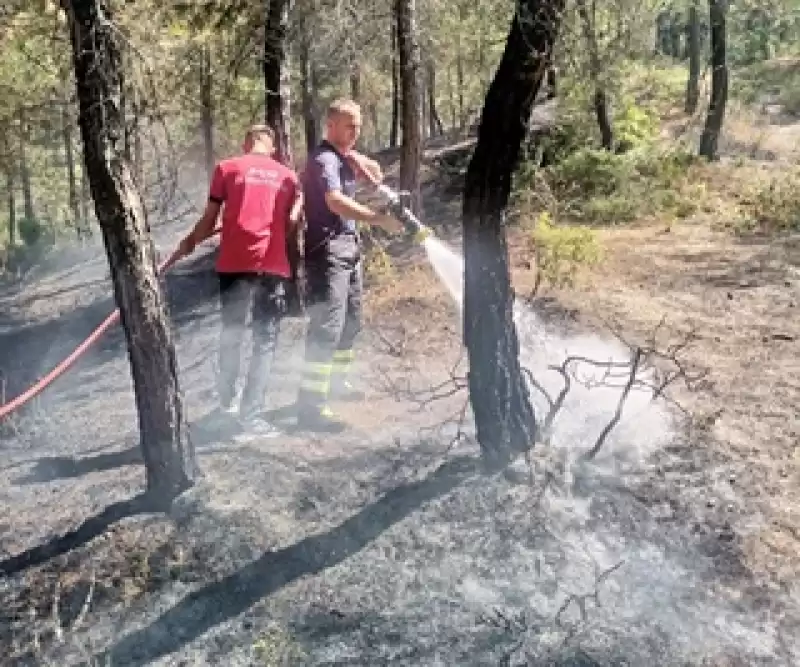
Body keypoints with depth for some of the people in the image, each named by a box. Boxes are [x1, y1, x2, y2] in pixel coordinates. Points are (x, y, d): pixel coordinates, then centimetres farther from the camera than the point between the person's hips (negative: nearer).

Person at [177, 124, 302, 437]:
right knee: (265, 341, 5)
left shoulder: (226, 168, 7)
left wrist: (190, 242, 25)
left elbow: (209, 219, 7)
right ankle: (250, 412, 2)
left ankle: (226, 398, 32)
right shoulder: (288, 175, 12)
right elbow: (292, 222, 10)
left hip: (234, 263, 0)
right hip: (273, 265, 0)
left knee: (231, 332, 18)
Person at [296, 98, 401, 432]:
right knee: (327, 327, -14)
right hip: (327, 249, -10)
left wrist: (356, 157, -2)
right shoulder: (324, 159, -16)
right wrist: (381, 219, -37)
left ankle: (336, 381, 35)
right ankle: (311, 406, -14)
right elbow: (336, 201, -31)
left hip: (349, 246, 10)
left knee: (350, 321, 19)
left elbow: (375, 173, 18)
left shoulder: (344, 156, 15)